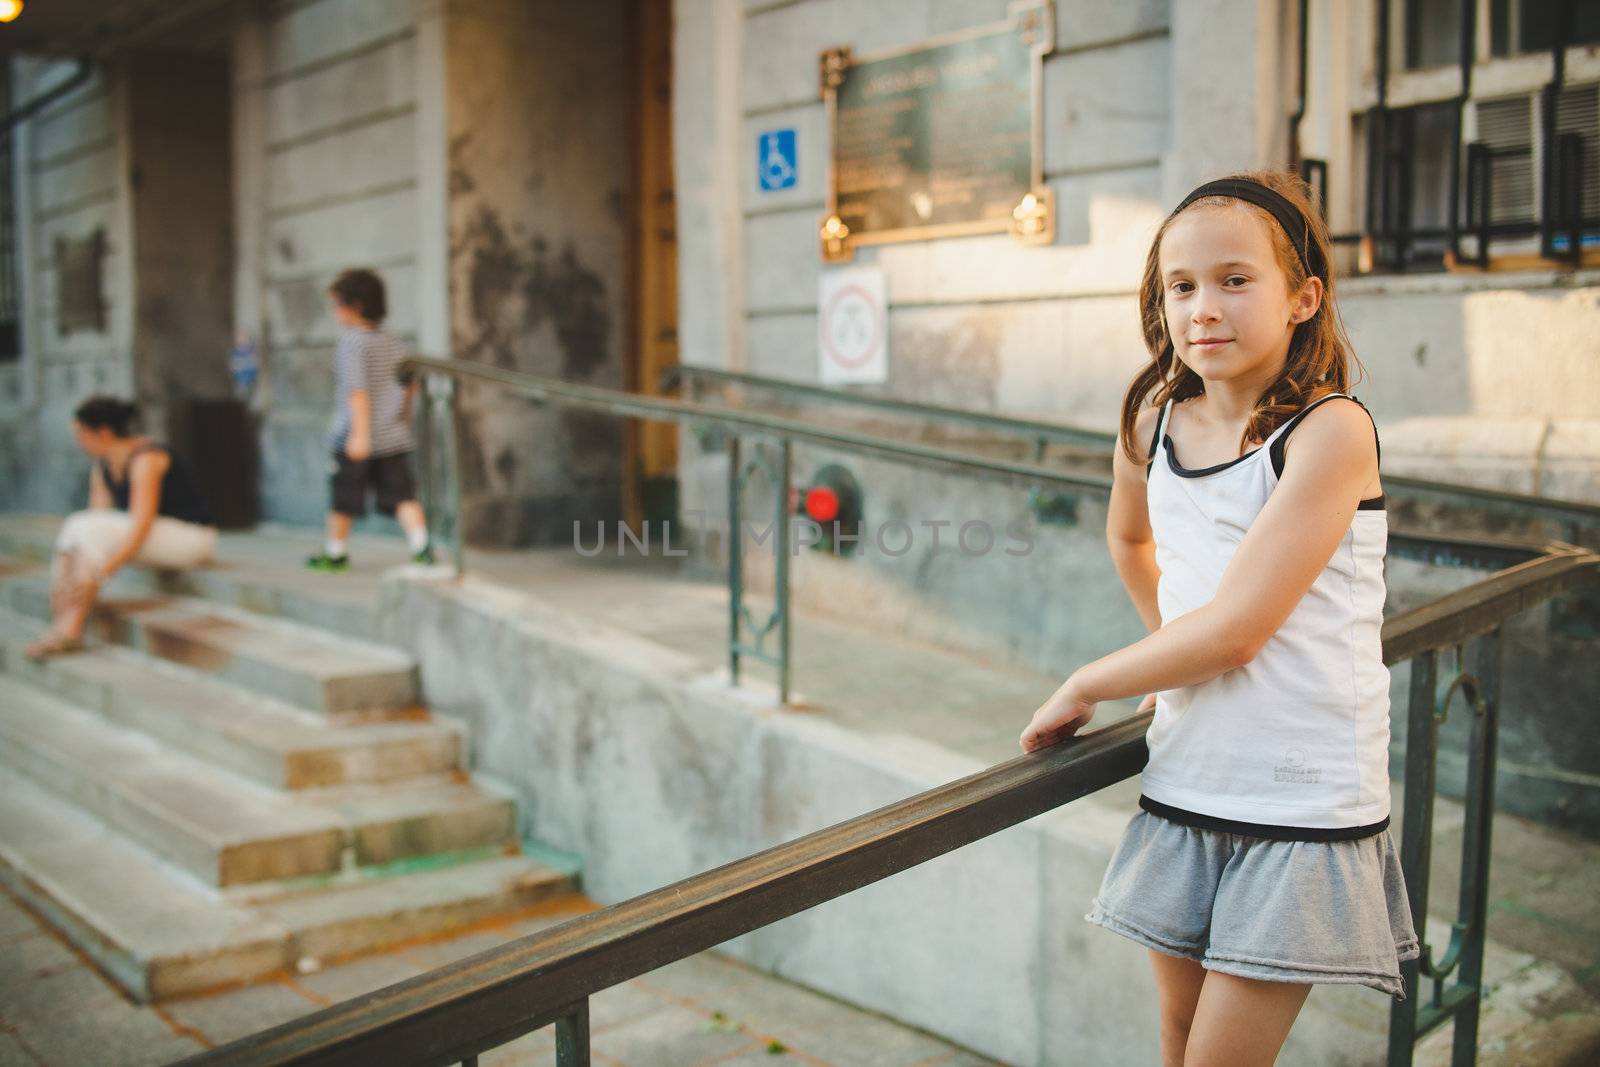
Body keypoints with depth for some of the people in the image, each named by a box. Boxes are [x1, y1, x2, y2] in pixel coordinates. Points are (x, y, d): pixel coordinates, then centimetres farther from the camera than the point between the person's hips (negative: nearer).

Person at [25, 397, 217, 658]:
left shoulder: (145, 458, -20)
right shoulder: (102, 467, 5)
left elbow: (141, 525, -28)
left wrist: (101, 572, -32)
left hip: (190, 536, -8)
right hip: (155, 537, 8)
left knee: (89, 531, -24)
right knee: (75, 527, -11)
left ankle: (71, 630, -22)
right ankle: (62, 625, -16)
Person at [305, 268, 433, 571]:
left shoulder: (351, 342, -12)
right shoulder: (393, 342, 9)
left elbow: (357, 390, -20)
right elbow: (411, 382, 16)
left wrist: (360, 434, -23)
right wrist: (404, 416, 29)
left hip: (354, 437, -6)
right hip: (394, 435, 6)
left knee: (343, 497, 10)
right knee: (401, 495, 1)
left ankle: (336, 552, 23)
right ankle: (422, 545, -16)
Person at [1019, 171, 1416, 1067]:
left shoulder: (1331, 430, -16)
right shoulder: (1153, 419, 1)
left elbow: (1234, 630, -22)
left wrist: (1085, 687, -10)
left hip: (1303, 803, -5)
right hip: (1184, 786, 6)